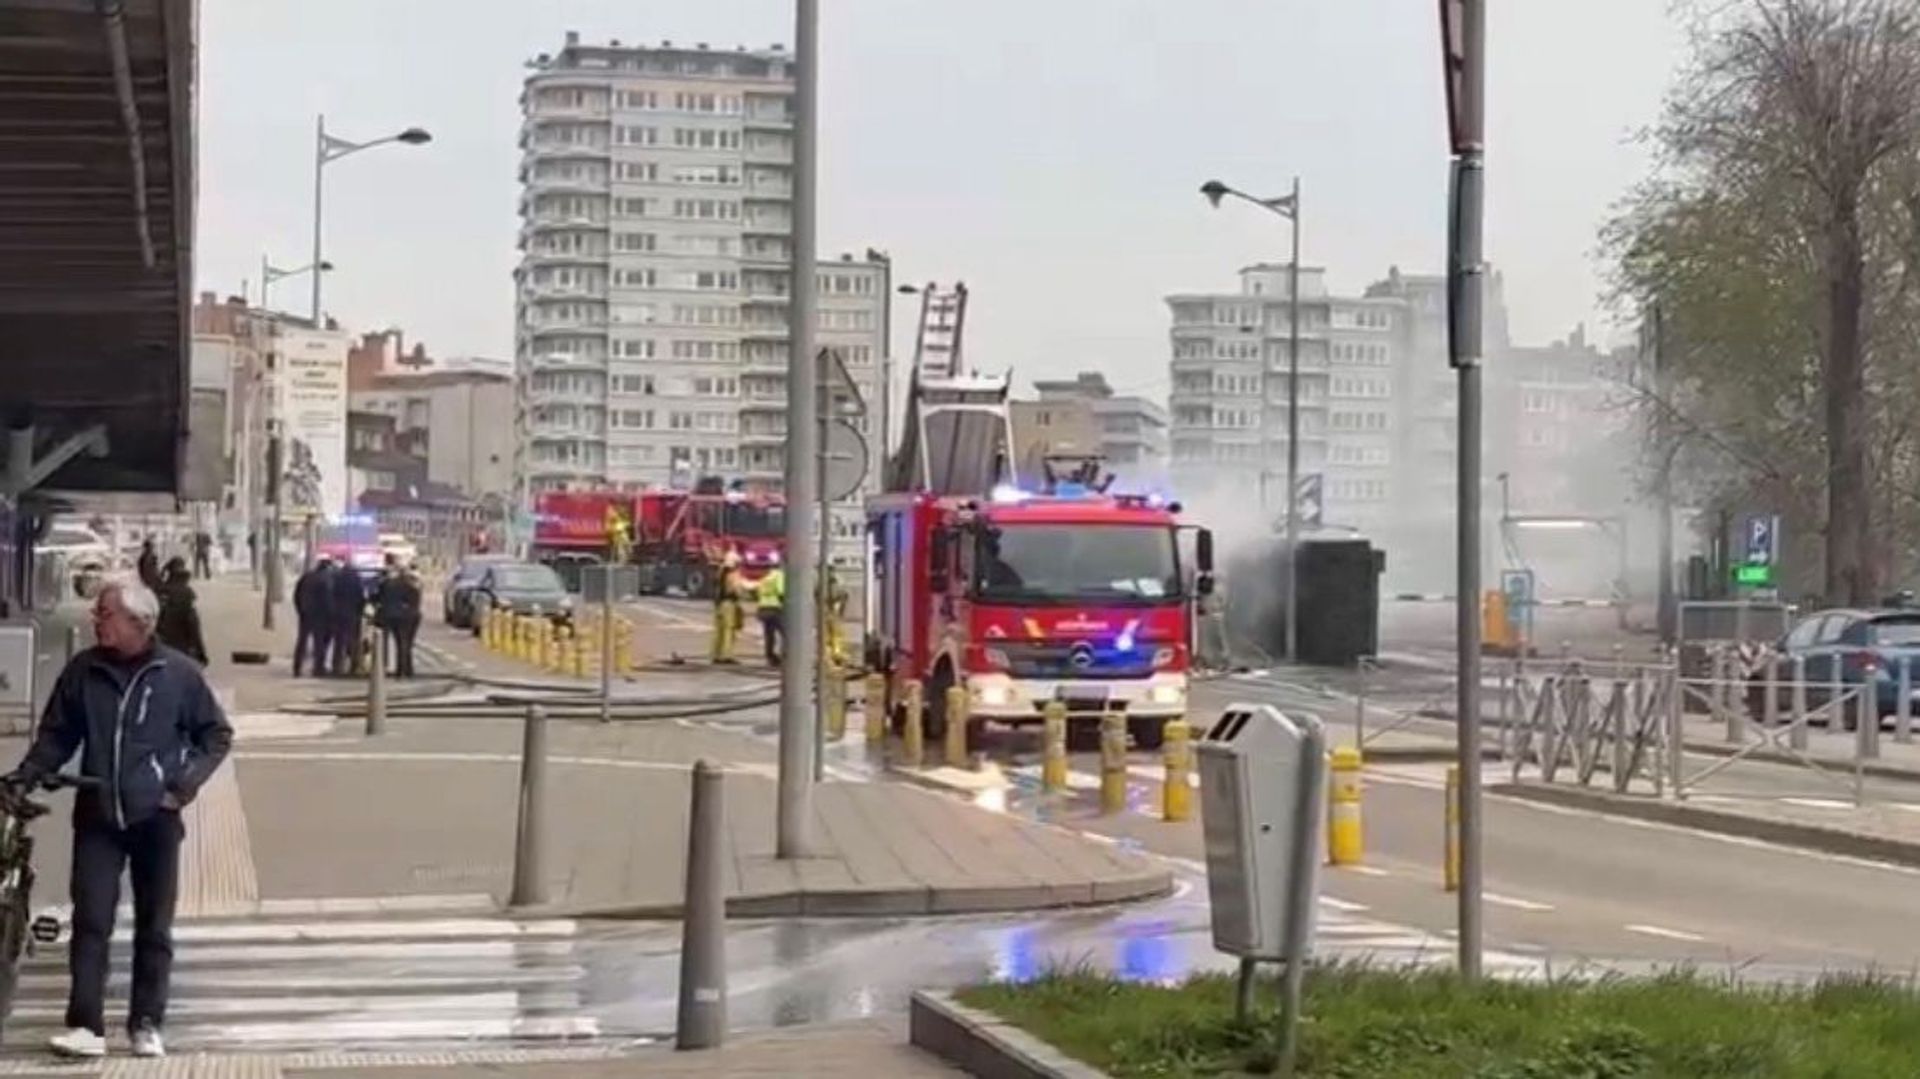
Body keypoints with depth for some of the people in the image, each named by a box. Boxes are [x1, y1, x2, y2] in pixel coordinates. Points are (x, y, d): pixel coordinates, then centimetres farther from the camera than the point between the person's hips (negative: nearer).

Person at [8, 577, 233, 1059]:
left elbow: (217, 734, 5)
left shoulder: (177, 673, -5)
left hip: (156, 817, -1)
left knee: (154, 927, 7)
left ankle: (146, 1025, 15)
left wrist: (187, 781, -7)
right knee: (91, 922, -6)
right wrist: (26, 775, -8)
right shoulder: (83, 670, 0)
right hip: (98, 817, 1)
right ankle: (86, 1026, -6)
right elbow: (57, 734, 7)